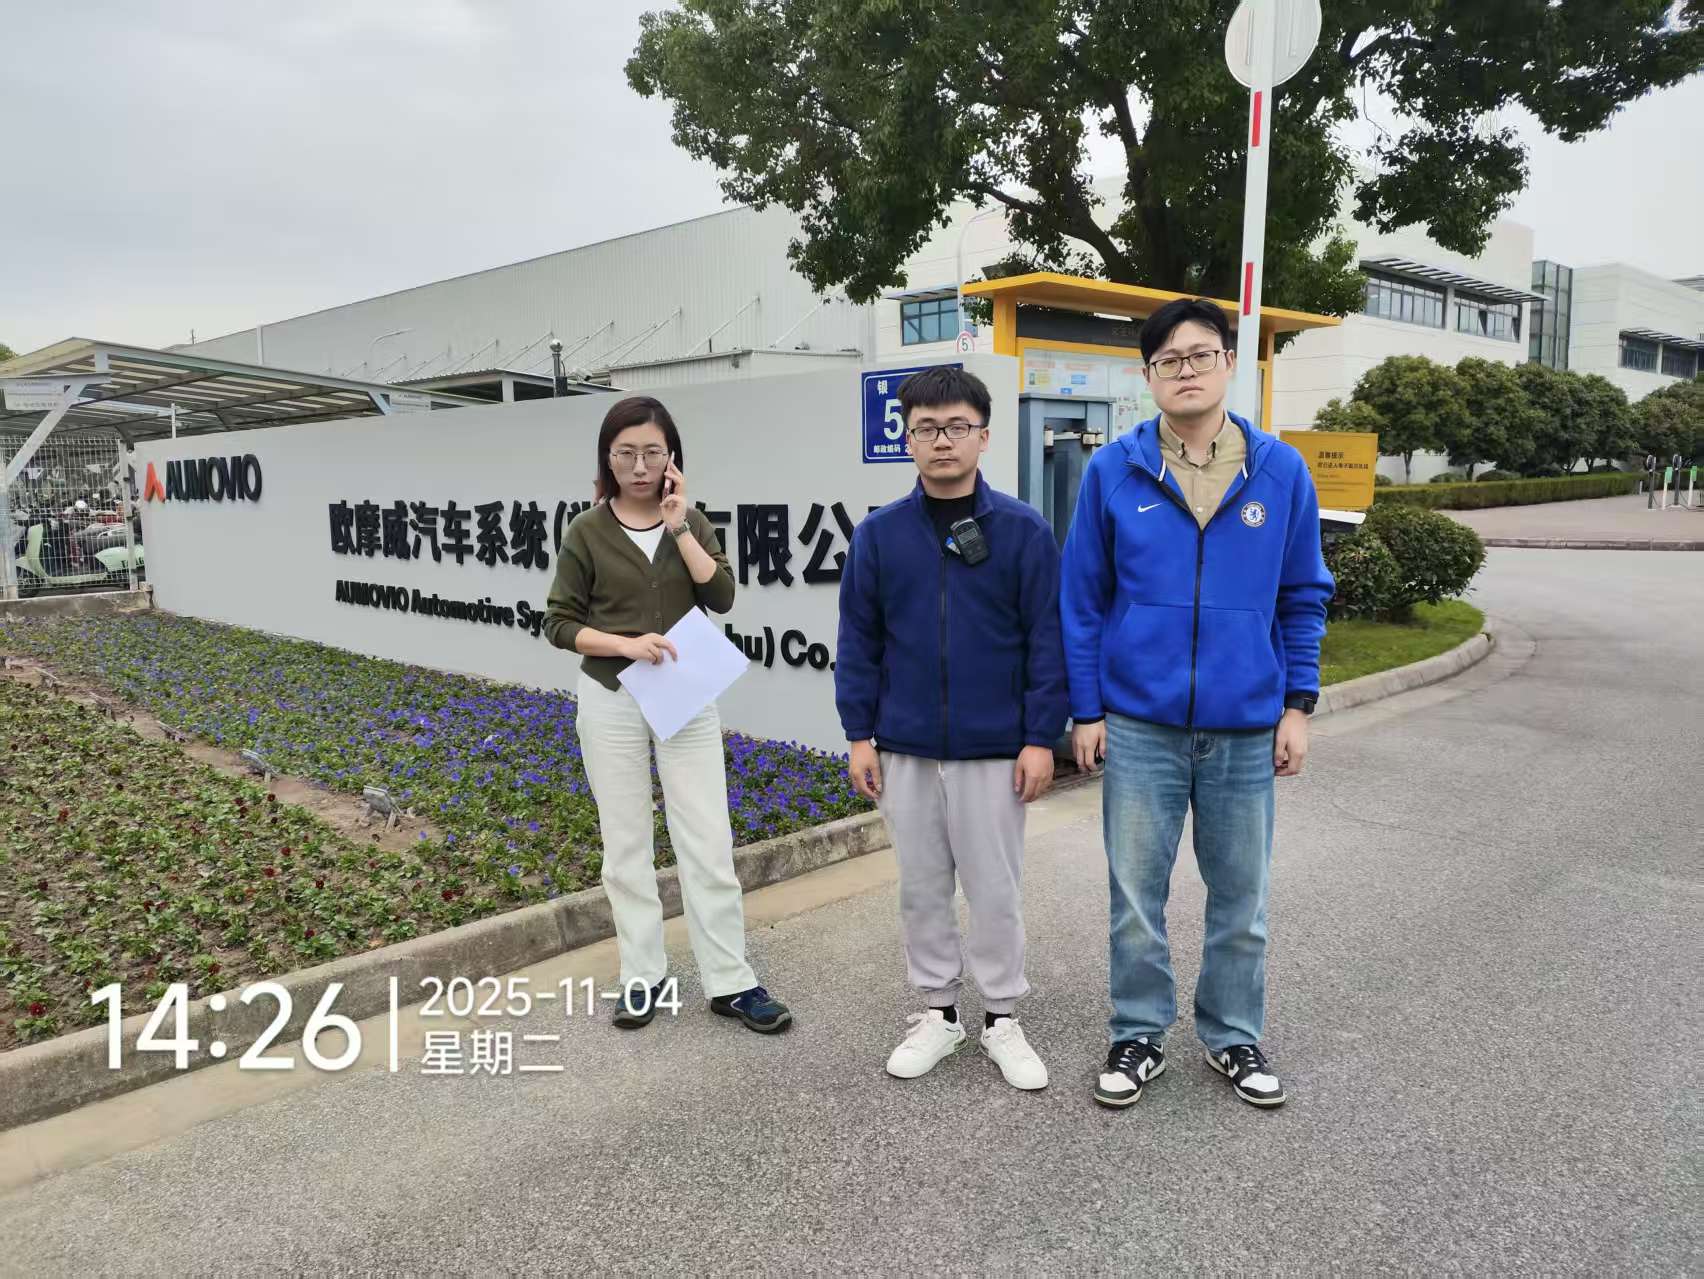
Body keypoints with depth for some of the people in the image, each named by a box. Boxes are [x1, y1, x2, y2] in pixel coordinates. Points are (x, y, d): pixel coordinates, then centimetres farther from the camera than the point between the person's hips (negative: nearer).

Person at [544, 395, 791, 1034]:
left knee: (709, 844, 1)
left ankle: (731, 981, 11)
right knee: (626, 845, 8)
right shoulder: (587, 532, -3)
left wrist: (678, 527, -15)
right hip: (611, 705, -1)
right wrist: (626, 644, -18)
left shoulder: (692, 521, 2)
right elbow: (560, 623, -3)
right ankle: (642, 975, 22)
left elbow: (722, 597, -11)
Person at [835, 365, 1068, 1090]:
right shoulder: (879, 534, 0)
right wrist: (859, 736, -1)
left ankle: (1002, 1019, 27)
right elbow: (858, 642, 3)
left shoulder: (1023, 531, -5)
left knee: (995, 891, 9)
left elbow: (1048, 641, -5)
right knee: (921, 889, 13)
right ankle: (938, 1012, 30)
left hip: (995, 752, -2)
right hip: (905, 750, 2)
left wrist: (1041, 739, -8)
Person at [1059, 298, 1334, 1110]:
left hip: (1247, 728, 1)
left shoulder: (1281, 471, 0)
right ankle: (1139, 1033, 29)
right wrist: (1085, 712, -2)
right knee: (1135, 893, 9)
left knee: (1241, 896, 14)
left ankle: (1233, 1035, 34)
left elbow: (1302, 599, 6)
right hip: (1139, 723, -1)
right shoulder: (1114, 472, -3)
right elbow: (1082, 601, 0)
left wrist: (1298, 706, 2)